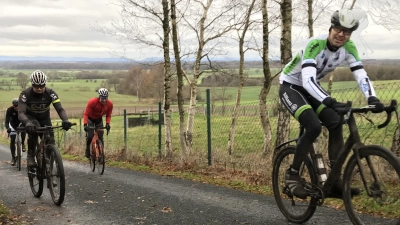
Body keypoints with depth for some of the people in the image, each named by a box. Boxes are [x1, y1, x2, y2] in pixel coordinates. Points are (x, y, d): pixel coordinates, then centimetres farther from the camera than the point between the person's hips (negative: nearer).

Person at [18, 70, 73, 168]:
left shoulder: (50, 93, -23)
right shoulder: (25, 94, -27)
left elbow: (60, 109, -29)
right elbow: (21, 113, -37)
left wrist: (65, 120, -52)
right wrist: (27, 123, -60)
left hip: (44, 119, 3)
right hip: (30, 118, -3)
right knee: (34, 128, -37)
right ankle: (30, 156, -22)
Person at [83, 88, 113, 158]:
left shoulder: (109, 104, -23)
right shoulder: (92, 102, -33)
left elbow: (108, 115, -11)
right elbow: (86, 114, -30)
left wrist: (107, 124, -29)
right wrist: (85, 124, -42)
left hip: (99, 119, 3)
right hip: (90, 118, -3)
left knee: (100, 137, -6)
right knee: (90, 136, -15)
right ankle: (87, 149, 13)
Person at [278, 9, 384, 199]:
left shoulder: (348, 48, -12)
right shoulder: (315, 44, -31)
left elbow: (361, 75, -19)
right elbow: (307, 79, -43)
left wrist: (372, 98, -38)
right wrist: (329, 101, -57)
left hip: (311, 88, 6)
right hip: (290, 87, -6)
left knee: (336, 123, -14)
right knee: (314, 126, -26)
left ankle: (335, 182, -7)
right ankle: (292, 174, -8)